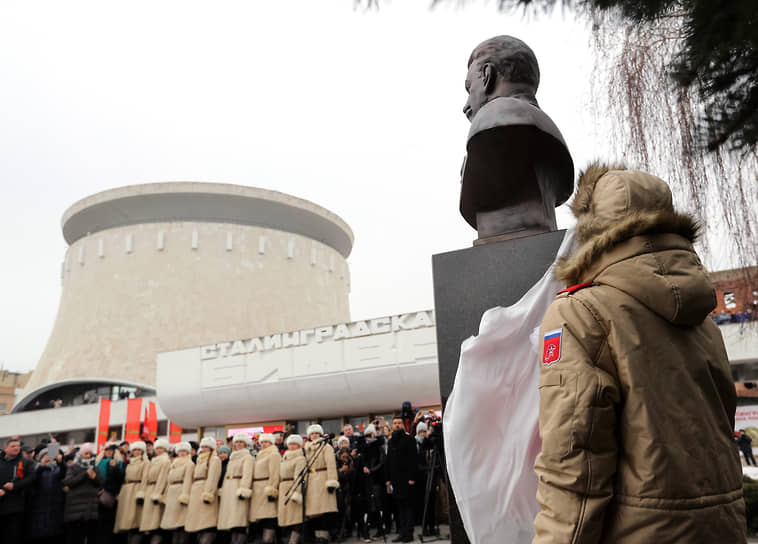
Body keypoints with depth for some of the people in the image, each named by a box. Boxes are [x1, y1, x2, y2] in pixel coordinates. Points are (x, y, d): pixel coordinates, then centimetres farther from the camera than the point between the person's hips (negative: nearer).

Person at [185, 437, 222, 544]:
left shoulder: (214, 460, 0)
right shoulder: (200, 461, 27)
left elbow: (212, 478, -13)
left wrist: (208, 494, -23)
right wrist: (190, 494, 15)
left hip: (205, 493, -8)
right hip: (195, 495, 9)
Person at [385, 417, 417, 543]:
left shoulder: (409, 439, -1)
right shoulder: (391, 441, 16)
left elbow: (413, 460, -7)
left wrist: (412, 478, -15)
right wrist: (388, 479, 11)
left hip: (406, 478, -5)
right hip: (395, 479, 5)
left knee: (407, 505, -3)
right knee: (399, 505, 6)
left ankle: (408, 533, 0)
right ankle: (402, 532, 10)